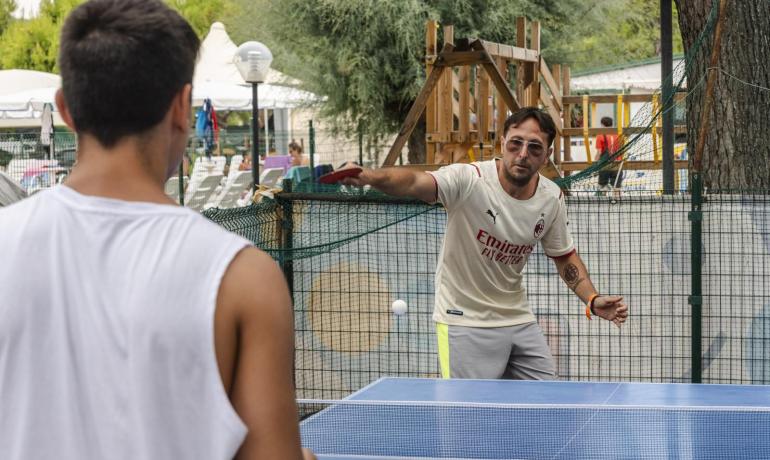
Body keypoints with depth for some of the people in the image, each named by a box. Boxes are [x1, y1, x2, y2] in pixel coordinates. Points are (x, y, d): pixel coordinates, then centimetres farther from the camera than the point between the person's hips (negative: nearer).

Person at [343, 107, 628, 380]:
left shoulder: (551, 198, -3)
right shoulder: (469, 180, -22)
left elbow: (564, 255, 12)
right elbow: (414, 182, -40)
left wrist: (592, 300, -2)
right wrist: (369, 177, -60)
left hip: (518, 318, 6)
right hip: (464, 321, -6)